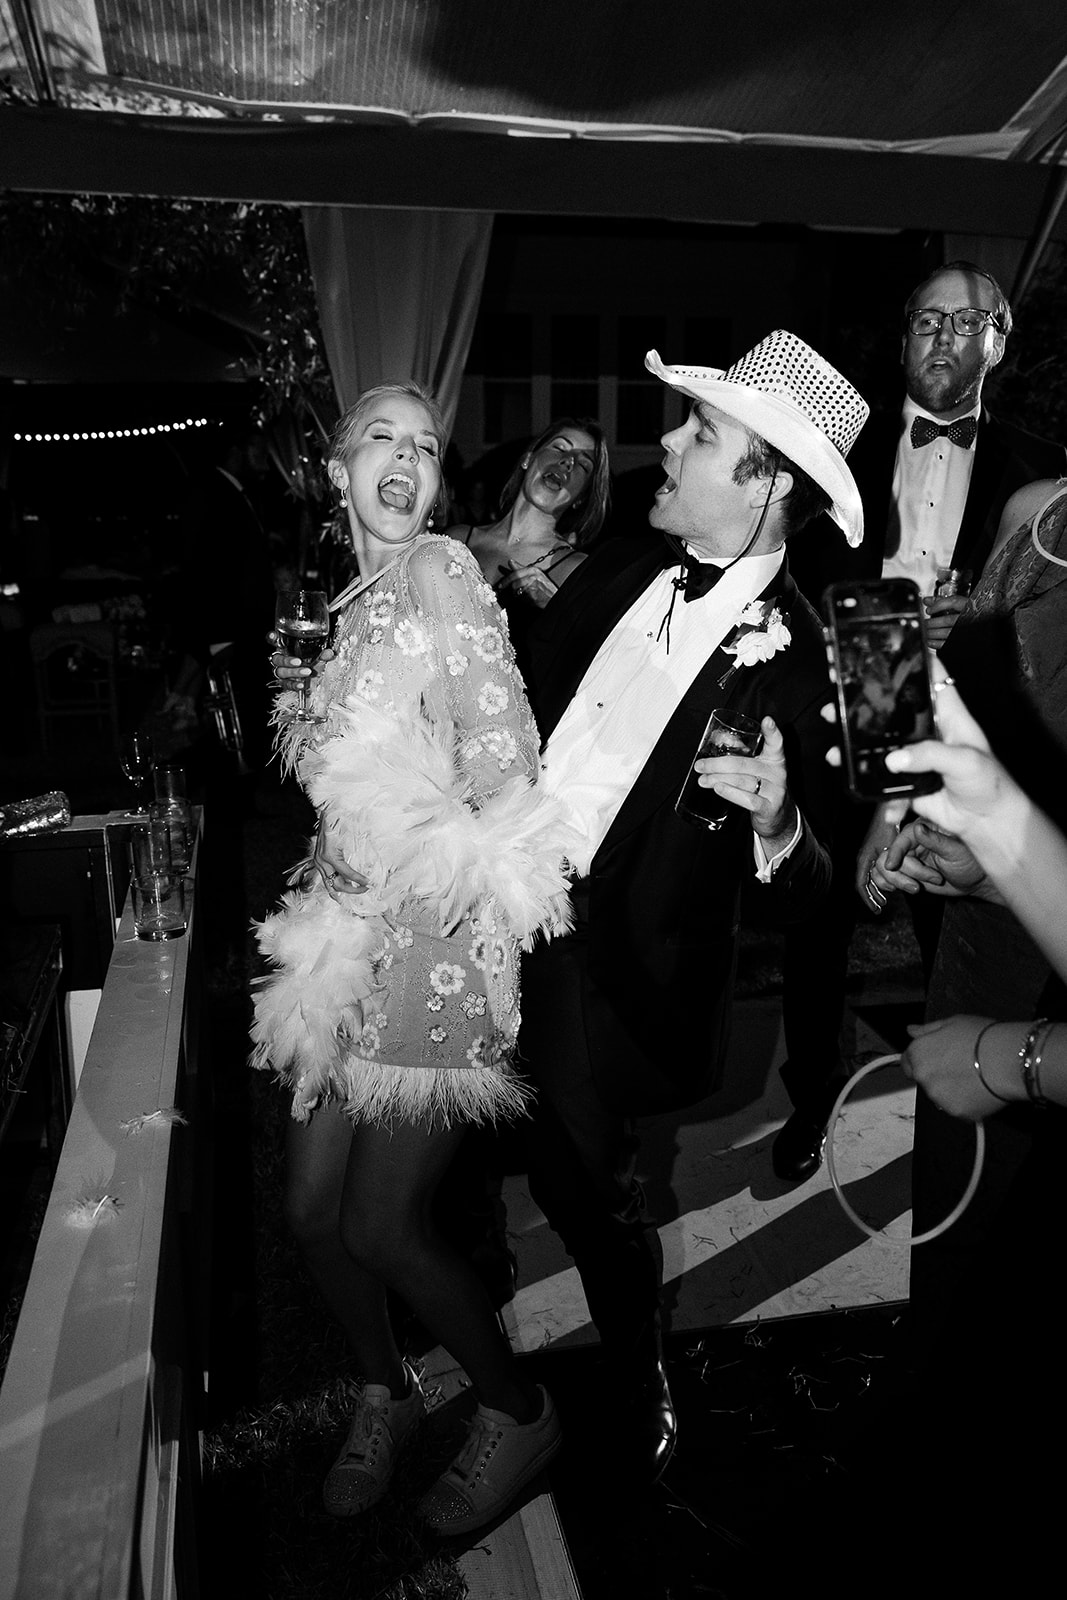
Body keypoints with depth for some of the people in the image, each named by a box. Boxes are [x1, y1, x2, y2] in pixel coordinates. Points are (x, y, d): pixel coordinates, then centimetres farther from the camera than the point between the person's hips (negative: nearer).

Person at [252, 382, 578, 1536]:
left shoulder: (440, 569, -8)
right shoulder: (346, 606, 15)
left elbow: (504, 756, -15)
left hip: (438, 942, -7)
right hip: (354, 934, 7)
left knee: (385, 1226, 0)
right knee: (314, 1209, 12)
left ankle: (519, 1413, 28)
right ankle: (386, 1394, 41)